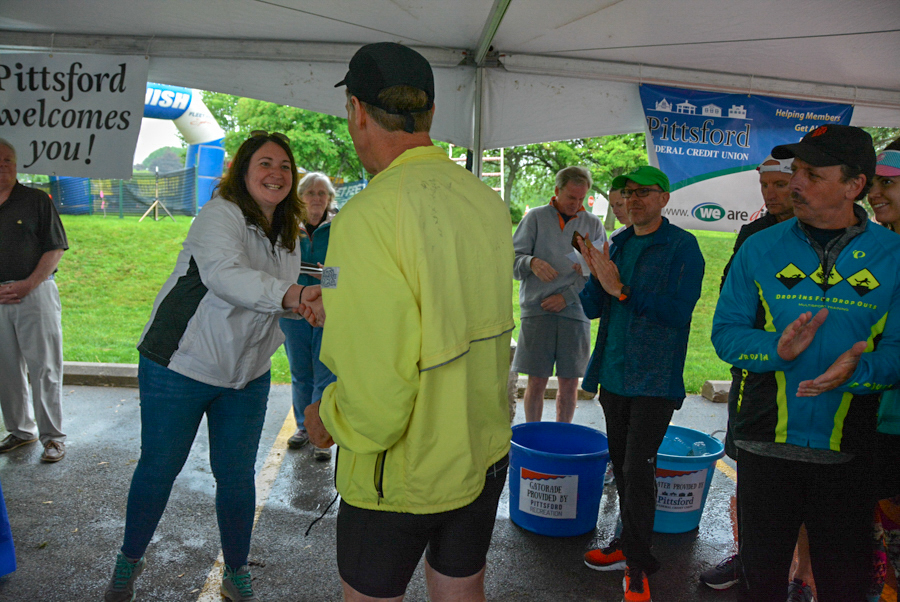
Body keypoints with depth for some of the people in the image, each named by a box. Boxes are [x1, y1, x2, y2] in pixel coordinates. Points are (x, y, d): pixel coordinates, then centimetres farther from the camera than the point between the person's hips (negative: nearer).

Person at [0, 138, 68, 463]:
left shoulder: (36, 200, 2)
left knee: (45, 367, -2)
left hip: (36, 292, -4)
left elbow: (56, 248, -2)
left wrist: (28, 284, -12)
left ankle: (53, 435, 6)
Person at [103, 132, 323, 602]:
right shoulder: (220, 215, -17)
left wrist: (305, 306, -1)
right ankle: (130, 559, 34)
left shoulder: (287, 233, 5)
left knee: (237, 476, 10)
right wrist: (290, 295, -51)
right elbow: (225, 275, -38)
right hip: (180, 365, -5)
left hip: (247, 374, 5)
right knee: (158, 467, 9)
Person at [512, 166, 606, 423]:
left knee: (569, 383, 5)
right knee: (536, 382, 0)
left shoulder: (593, 224, 11)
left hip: (575, 311, 2)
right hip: (537, 309, -1)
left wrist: (566, 296, -7)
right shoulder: (535, 217, 6)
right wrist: (531, 263, -21)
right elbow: (514, 259, 2)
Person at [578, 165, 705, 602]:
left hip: (654, 379, -6)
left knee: (637, 468, -7)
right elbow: (592, 308, 11)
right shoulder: (617, 244, 12)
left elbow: (679, 309, -17)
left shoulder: (682, 246, -6)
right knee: (620, 463, 14)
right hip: (614, 374, 6)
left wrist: (621, 290, -21)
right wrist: (596, 277, -9)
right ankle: (630, 543, 31)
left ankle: (637, 566, 7)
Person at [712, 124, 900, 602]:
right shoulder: (760, 249, 0)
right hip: (767, 445, 0)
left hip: (848, 454, 0)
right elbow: (725, 332, -1)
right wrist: (777, 349, -20)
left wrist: (858, 369, -23)